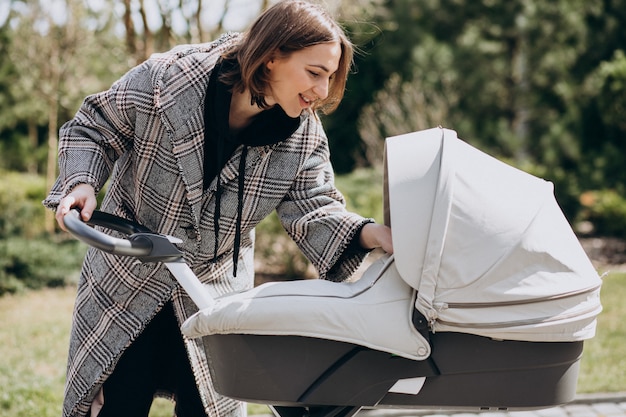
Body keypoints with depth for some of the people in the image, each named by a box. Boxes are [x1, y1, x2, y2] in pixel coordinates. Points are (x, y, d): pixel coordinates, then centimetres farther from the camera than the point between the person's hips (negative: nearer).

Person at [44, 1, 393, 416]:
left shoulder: (304, 137, -10)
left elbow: (313, 210, -15)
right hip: (126, 287, -2)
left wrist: (370, 233, -34)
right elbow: (93, 129, -7)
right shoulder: (166, 79, -21)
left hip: (214, 296, 3)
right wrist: (81, 183, -26)